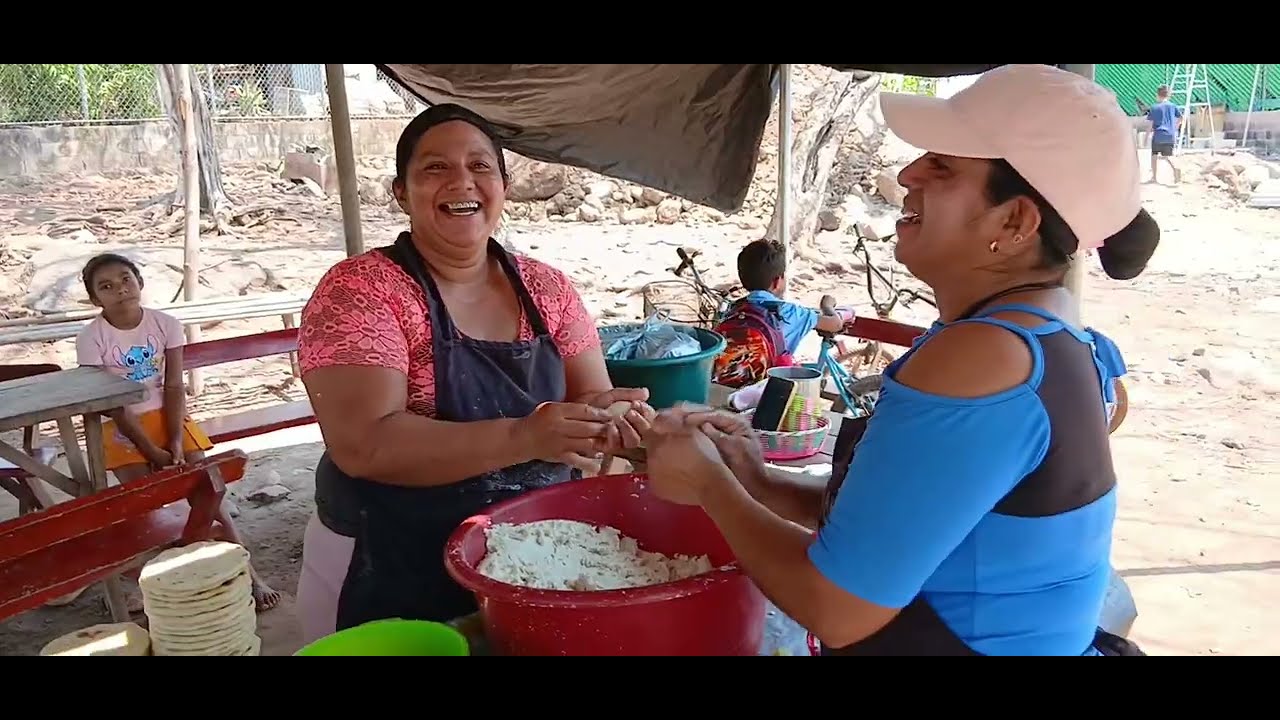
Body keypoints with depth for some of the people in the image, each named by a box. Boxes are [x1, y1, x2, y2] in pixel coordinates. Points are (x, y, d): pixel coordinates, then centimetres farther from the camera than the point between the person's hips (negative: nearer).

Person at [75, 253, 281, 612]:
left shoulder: (166, 324, -5)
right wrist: (151, 450, -17)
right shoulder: (92, 338, -10)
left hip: (165, 416, 1)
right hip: (121, 426, -1)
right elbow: (112, 403, -12)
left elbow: (174, 386, -6)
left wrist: (175, 440, -16)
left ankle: (247, 571, -7)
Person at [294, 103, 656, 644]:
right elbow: (364, 444, -23)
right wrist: (521, 439, -33)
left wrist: (610, 418, -22)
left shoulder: (548, 289, 1)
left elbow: (594, 397, 2)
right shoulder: (359, 290, -13)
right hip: (399, 586, -4)